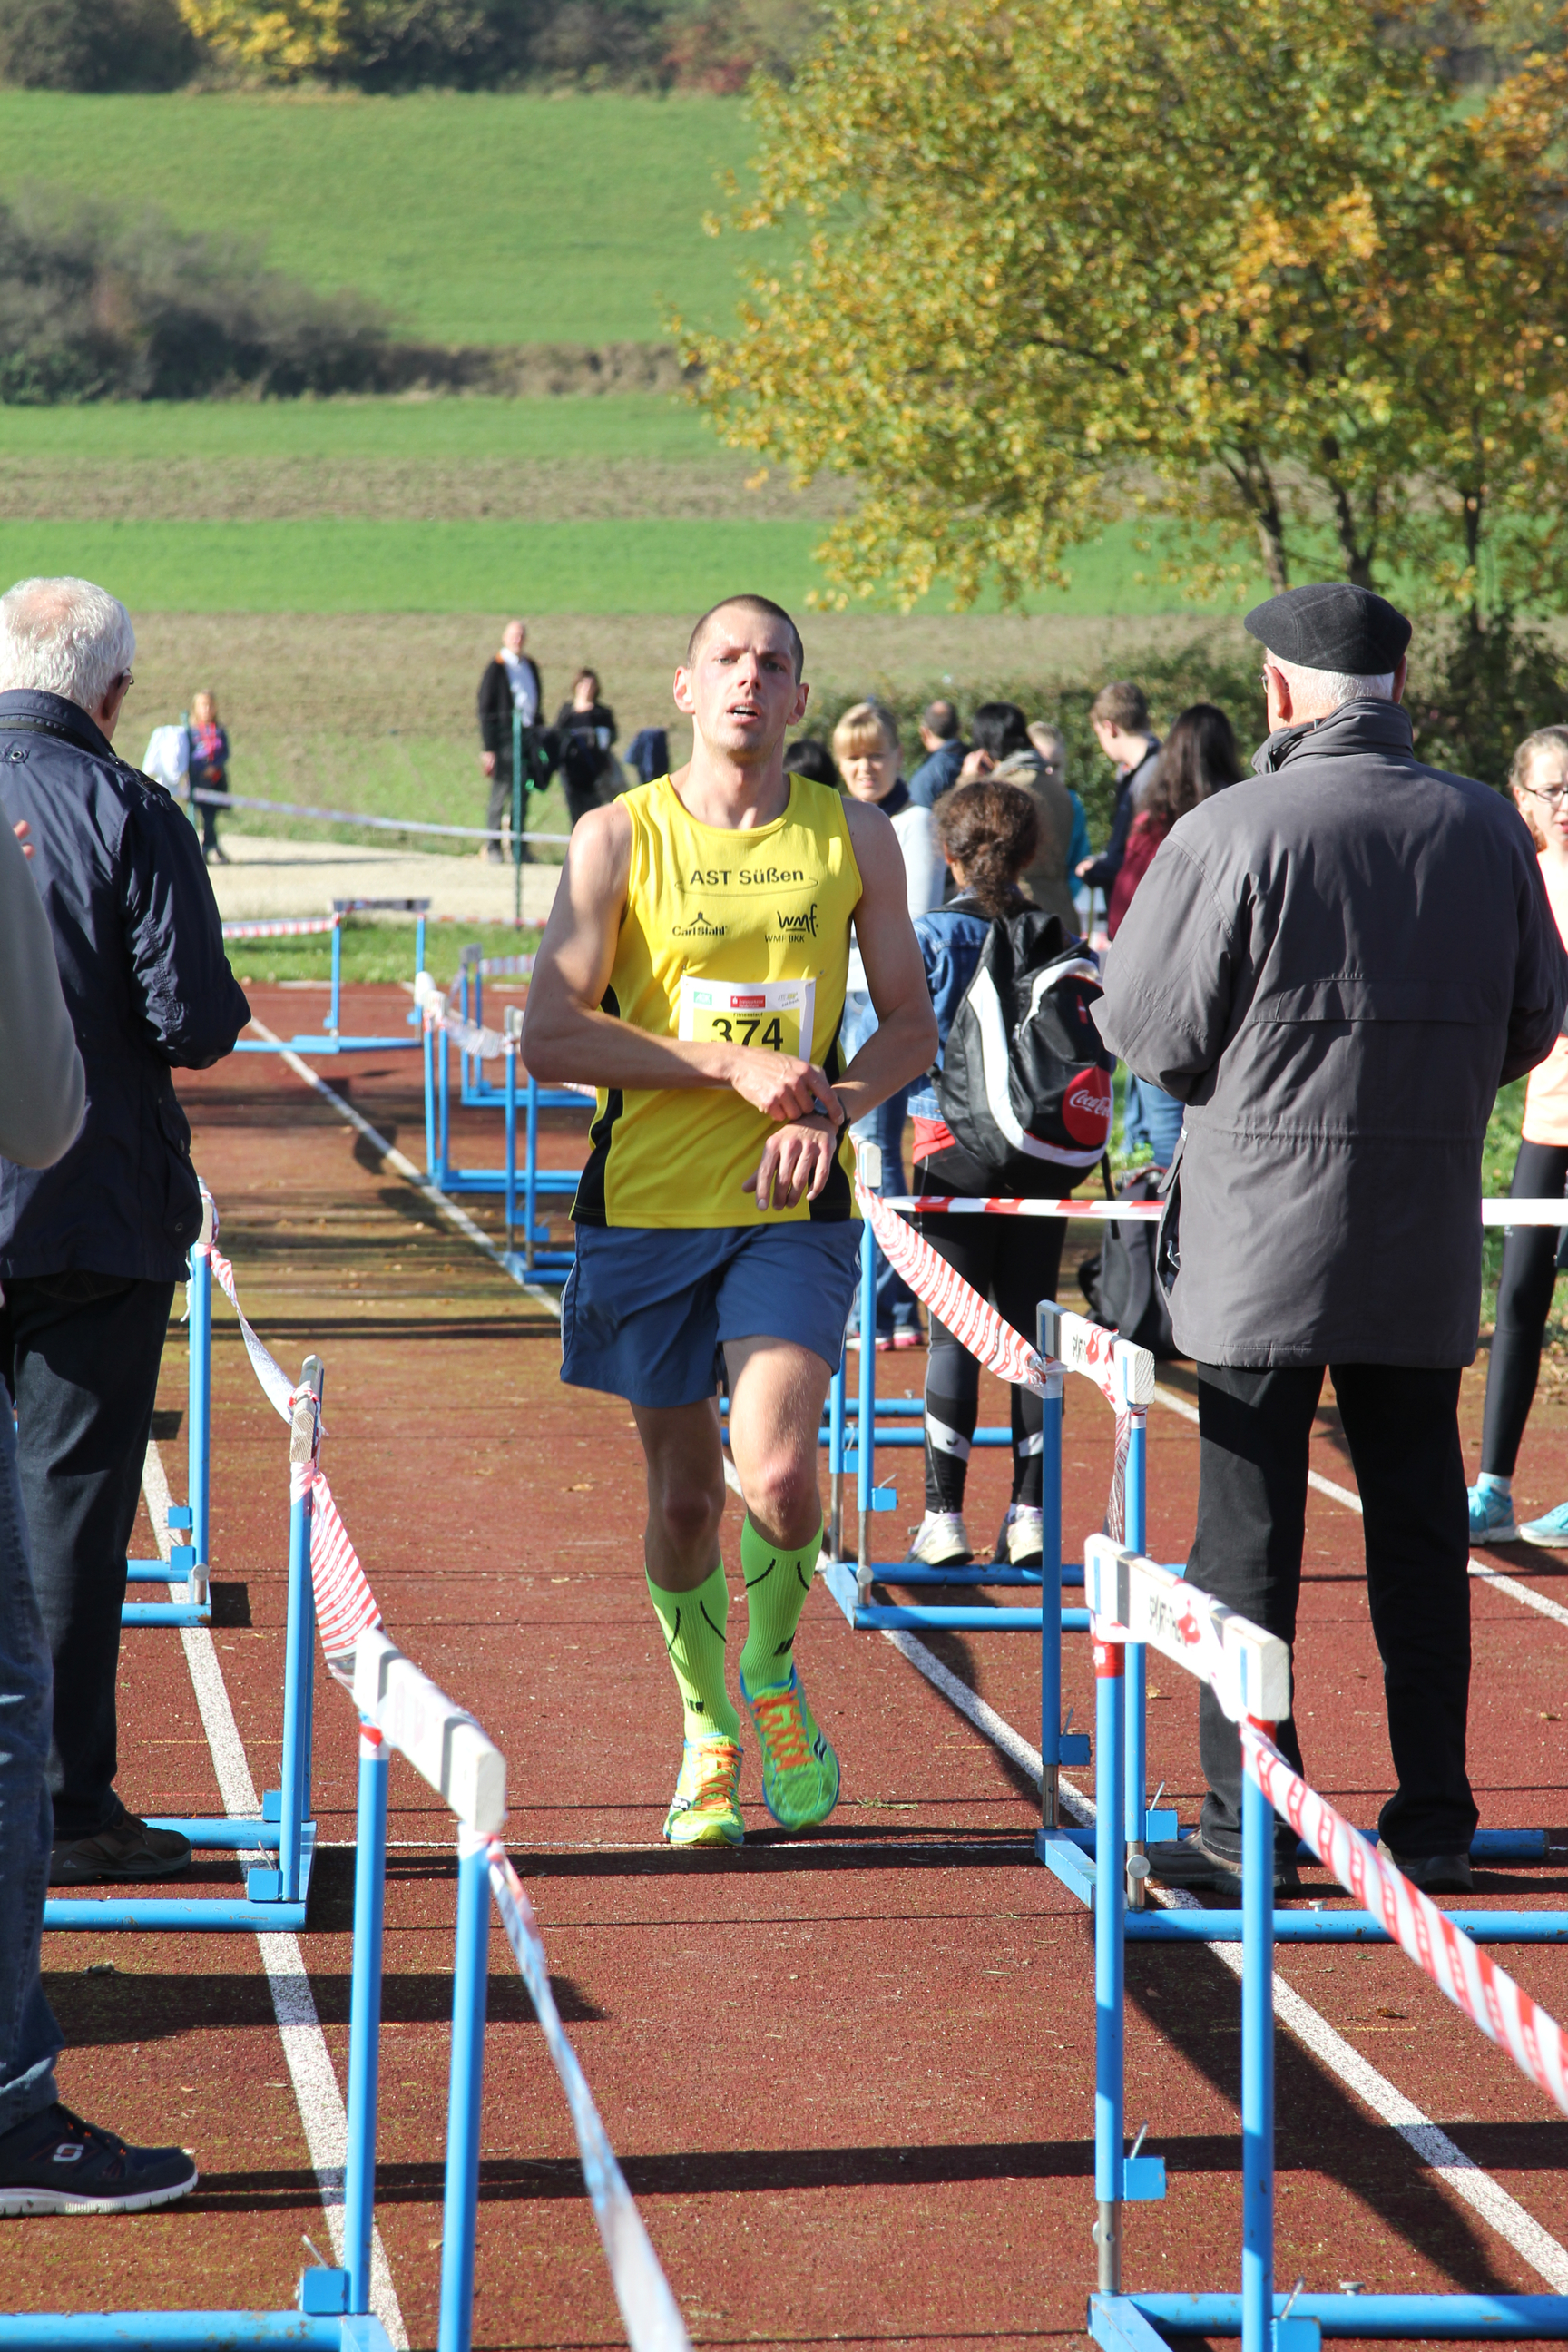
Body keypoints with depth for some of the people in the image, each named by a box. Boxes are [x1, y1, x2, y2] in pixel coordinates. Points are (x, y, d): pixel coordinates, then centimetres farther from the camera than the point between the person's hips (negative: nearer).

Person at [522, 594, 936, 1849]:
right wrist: (733, 1062, -16)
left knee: (779, 1473, -16)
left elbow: (911, 1026, 12)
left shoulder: (854, 837, 5)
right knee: (684, 1491, 7)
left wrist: (832, 1105, -9)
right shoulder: (619, 837, -1)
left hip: (794, 1209, 0)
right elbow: (551, 1037, -7)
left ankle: (773, 1674, 14)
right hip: (647, 1205, 0)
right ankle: (708, 1727, 30)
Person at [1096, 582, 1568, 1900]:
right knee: (1418, 1521, 11)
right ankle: (1435, 1818, 13)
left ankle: (1249, 1825, 5)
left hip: (1262, 1231, -4)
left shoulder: (1232, 834, -14)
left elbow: (1144, 1028, -7)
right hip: (1427, 1244, 4)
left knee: (1249, 1532, 3)